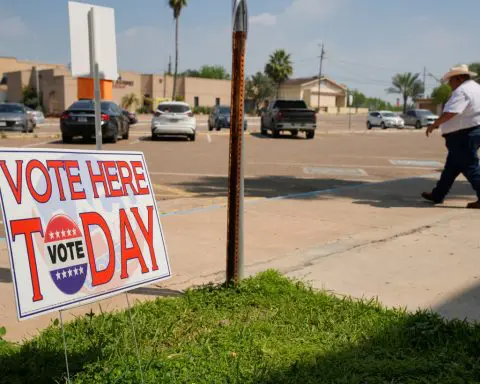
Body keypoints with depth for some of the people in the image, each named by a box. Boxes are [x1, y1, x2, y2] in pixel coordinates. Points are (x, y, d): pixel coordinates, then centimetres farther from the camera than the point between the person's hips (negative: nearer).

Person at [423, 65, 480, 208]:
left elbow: (450, 113, -28)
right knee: (451, 166, 15)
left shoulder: (461, 91, -17)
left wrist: (434, 125, -20)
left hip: (463, 135, -10)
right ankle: (437, 195, 23)